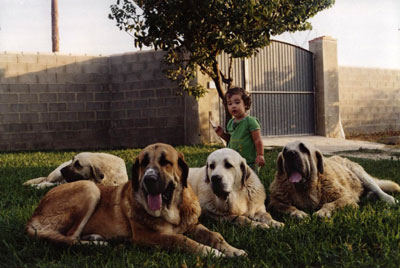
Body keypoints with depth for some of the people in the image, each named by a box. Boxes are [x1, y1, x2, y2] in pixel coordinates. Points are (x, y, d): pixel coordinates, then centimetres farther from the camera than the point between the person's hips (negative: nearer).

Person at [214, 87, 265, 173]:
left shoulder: (250, 121, -13)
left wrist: (260, 155, -17)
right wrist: (222, 134, 6)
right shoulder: (230, 123, 9)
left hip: (249, 162, -7)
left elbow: (258, 140, -14)